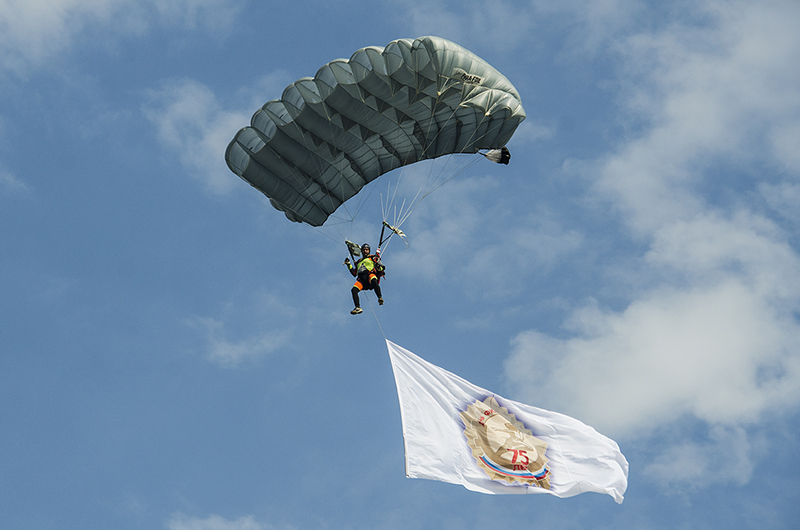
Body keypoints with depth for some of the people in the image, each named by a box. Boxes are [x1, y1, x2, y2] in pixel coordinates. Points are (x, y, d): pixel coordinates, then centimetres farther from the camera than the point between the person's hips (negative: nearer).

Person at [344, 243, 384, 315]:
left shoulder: (372, 258, 22)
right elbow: (354, 273, 36)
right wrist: (349, 265, 27)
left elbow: (382, 267, 12)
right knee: (354, 290, -25)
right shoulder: (359, 262, 37)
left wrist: (379, 268, -12)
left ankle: (380, 298, -52)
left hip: (370, 274, -4)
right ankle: (358, 308, -32)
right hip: (361, 279, 4)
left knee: (373, 280, -42)